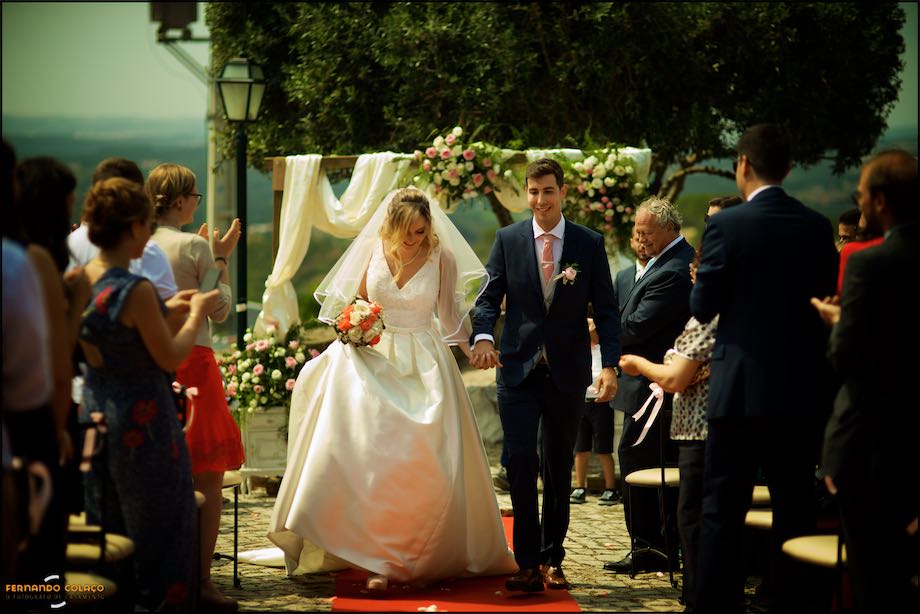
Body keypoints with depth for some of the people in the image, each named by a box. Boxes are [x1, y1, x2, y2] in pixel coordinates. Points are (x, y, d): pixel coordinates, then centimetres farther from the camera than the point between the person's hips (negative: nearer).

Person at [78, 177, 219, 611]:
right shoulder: (136, 290, -25)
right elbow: (170, 358, -16)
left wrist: (165, 310, 15)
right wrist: (196, 315, -1)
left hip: (95, 408, 7)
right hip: (142, 418, -7)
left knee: (106, 515, 19)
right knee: (158, 514, 9)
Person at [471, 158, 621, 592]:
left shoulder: (590, 243, 1)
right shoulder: (507, 239, 3)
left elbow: (605, 310, 0)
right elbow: (490, 296, 1)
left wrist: (609, 365, -10)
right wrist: (483, 336, -20)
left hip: (567, 372, 0)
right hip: (518, 369, 0)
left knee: (559, 467, 9)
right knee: (521, 462, -10)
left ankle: (552, 560, 20)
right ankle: (528, 564, -7)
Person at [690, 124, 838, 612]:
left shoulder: (726, 226, -10)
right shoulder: (817, 227, 2)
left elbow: (702, 307, -5)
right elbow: (826, 302, 10)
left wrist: (701, 275, 14)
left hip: (741, 388, -4)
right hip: (802, 389, 4)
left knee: (723, 512, 2)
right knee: (795, 511, 10)